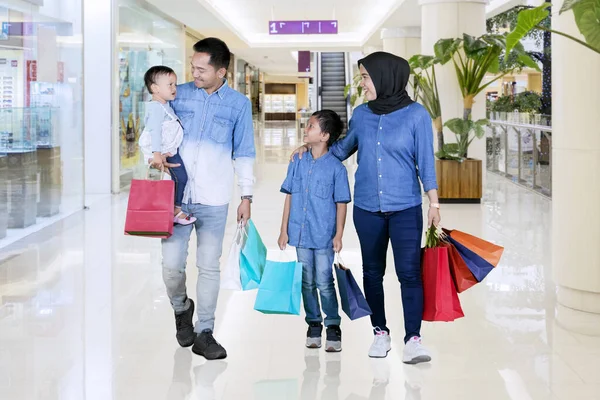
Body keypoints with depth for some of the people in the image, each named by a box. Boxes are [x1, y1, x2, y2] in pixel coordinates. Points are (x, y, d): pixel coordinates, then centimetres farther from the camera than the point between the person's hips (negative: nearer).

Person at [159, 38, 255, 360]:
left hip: (214, 200, 0)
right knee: (171, 264, -2)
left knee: (209, 267, 3)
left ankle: (204, 333, 13)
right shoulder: (179, 94, 6)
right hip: (176, 194, 1)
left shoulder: (239, 104, 5)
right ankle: (181, 309, 28)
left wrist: (246, 196, 5)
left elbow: (244, 154, 9)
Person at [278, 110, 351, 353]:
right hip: (300, 234, 4)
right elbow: (289, 197, 9)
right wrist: (284, 230, 7)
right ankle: (313, 324, 23)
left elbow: (341, 203, -3)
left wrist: (339, 235, -8)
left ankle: (333, 328, 10)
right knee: (307, 283, 11)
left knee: (324, 283, -2)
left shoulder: (336, 167, -6)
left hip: (324, 236, -4)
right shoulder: (298, 163, 5)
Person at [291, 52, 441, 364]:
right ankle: (380, 333, 21)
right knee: (372, 271, 10)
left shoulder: (415, 114, -5)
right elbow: (343, 149, 23)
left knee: (409, 271, -10)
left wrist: (434, 203, -7)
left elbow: (425, 161, -3)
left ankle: (413, 339, -8)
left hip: (405, 208, -4)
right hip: (367, 207, 4)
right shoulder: (361, 114, 5)